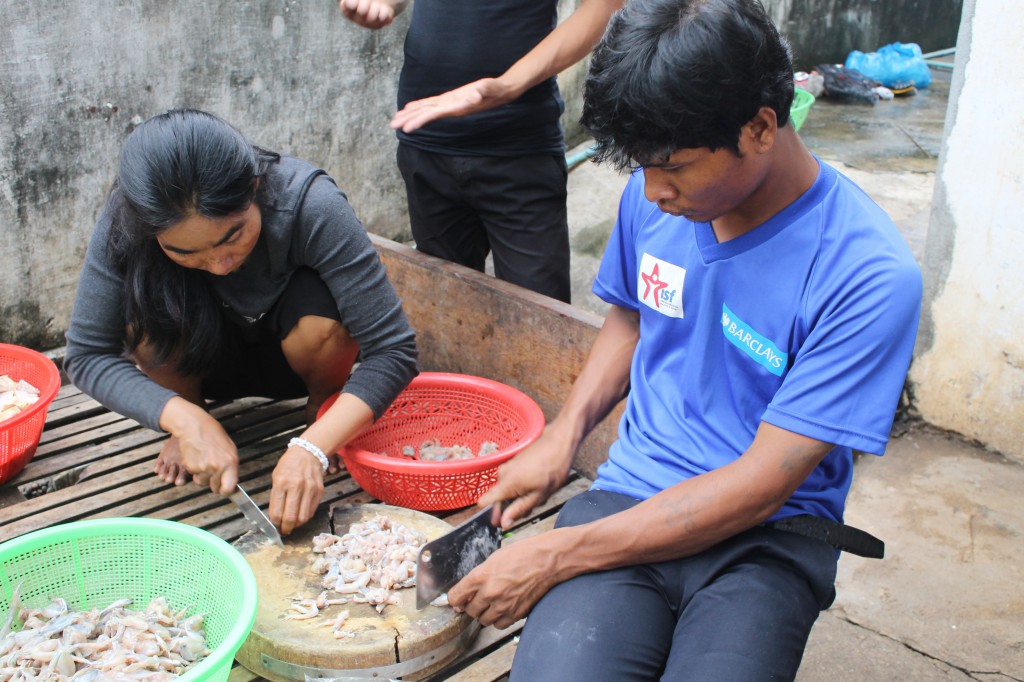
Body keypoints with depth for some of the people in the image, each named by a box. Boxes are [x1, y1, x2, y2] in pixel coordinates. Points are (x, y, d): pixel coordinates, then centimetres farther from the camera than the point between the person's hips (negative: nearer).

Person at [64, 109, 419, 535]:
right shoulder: (127, 221, -28)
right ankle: (192, 413, 0)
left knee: (320, 320, -33)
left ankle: (321, 408, -1)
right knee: (149, 310, -29)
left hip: (290, 355, -1)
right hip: (202, 359, 2)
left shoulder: (311, 207, -35)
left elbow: (392, 349, -34)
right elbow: (86, 356, -22)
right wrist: (189, 422, -35)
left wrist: (313, 448, -44)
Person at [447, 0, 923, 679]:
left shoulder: (870, 276, -17)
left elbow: (759, 487, -18)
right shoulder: (654, 195, -1)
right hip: (631, 493, 3)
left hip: (766, 537, -2)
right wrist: (562, 436, 3)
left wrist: (557, 556, -18)